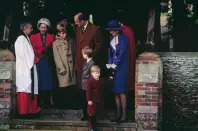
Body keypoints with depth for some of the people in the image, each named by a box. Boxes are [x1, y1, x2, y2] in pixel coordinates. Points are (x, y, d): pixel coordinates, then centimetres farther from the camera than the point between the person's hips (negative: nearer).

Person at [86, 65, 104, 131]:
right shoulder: (90, 81, -15)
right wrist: (89, 100, -18)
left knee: (96, 113, 16)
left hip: (99, 100, 6)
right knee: (91, 114, 2)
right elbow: (88, 91, -15)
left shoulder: (100, 81, 5)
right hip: (92, 101, -6)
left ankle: (94, 125, 29)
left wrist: (102, 99, 14)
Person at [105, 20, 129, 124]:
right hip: (113, 67, 7)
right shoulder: (112, 38, 10)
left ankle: (124, 115, 0)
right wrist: (110, 64, 2)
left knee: (121, 91, -6)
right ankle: (118, 114, 15)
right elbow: (110, 52, 13)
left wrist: (114, 65, -9)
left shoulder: (123, 38, -11)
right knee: (115, 91, 8)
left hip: (121, 66, -7)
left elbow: (122, 53, -13)